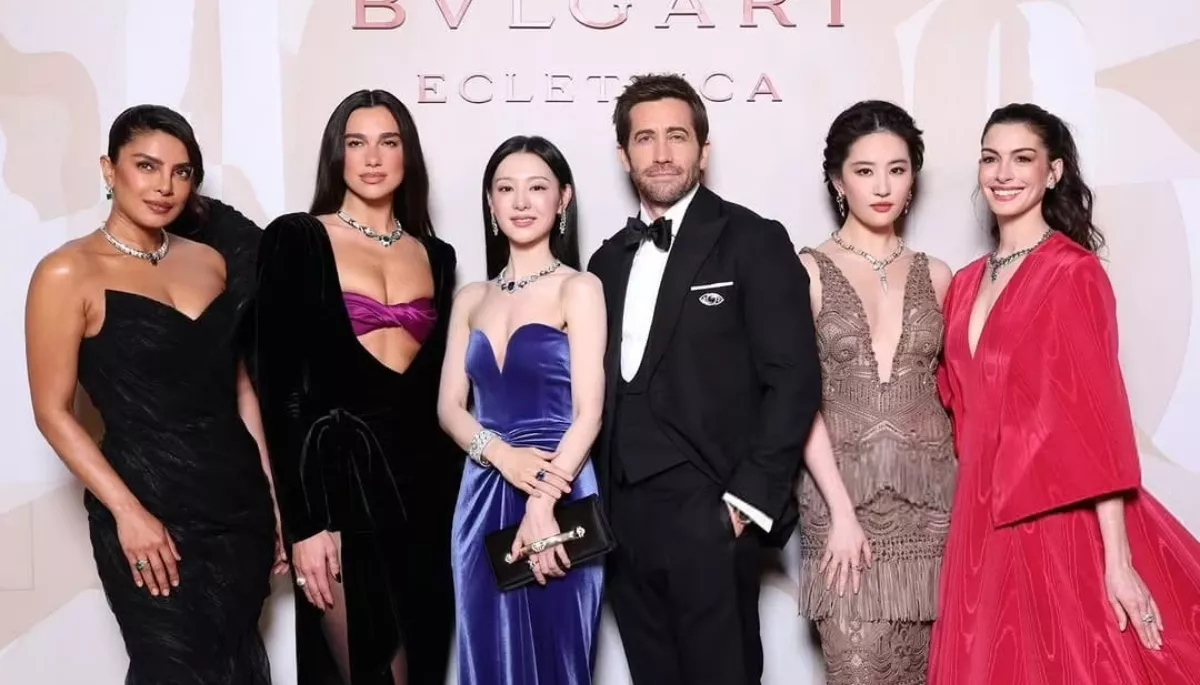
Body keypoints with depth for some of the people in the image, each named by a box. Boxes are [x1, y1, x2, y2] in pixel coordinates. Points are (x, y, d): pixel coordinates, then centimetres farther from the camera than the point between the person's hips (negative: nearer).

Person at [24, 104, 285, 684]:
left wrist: (275, 494, 8)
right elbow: (53, 412, -8)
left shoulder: (210, 259, 7)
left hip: (239, 501, 5)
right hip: (149, 509, -5)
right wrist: (127, 512, -15)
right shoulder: (68, 274, -7)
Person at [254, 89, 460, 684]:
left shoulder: (435, 255, 12)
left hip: (422, 472, 4)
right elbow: (277, 384, -7)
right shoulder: (295, 239, -2)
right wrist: (302, 521, -13)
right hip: (336, 468, -4)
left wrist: (453, 489, 6)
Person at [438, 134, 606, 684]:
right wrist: (501, 453, -14)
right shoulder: (471, 299, 11)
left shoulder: (579, 289, -3)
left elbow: (588, 412, -10)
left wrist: (542, 502, -20)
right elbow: (449, 406, 6)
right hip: (483, 496, 4)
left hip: (559, 495, -4)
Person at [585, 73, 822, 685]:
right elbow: (603, 388, 14)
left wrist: (748, 499, -13)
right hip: (624, 519, 5)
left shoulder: (753, 242, -3)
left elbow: (794, 380, -9)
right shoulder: (609, 259, 14)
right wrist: (597, 502, 6)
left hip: (709, 518, -5)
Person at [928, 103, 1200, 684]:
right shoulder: (966, 283, 12)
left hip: (1059, 513, -6)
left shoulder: (1073, 271, -8)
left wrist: (1117, 559, -18)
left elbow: (1097, 409, -15)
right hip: (984, 515, 6)